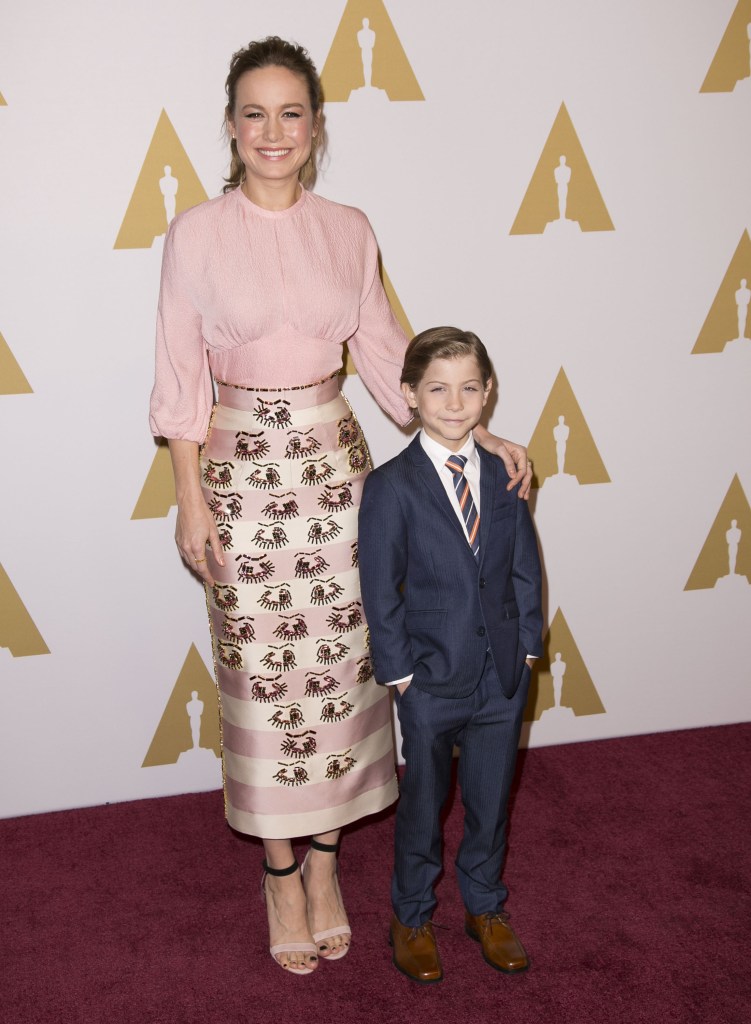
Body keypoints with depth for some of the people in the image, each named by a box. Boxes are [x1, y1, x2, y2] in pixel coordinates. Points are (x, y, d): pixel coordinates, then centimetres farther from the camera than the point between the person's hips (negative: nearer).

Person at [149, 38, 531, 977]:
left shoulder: (348, 231, 4)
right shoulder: (197, 234, -4)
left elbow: (385, 354, 8)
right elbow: (181, 379, -3)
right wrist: (191, 500, -7)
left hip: (335, 463, 3)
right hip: (242, 470, -2)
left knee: (339, 665, 7)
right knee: (263, 675, 5)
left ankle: (325, 862, 27)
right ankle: (281, 873, 24)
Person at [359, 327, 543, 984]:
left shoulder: (505, 476, 1)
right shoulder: (391, 487, -12)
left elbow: (526, 571, 6)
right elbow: (381, 592, -10)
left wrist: (527, 647, 0)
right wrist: (400, 672, -12)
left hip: (503, 680, 4)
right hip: (431, 682, -3)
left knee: (490, 800, 18)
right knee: (424, 804, 13)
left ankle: (485, 907, 40)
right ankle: (412, 918, 34)